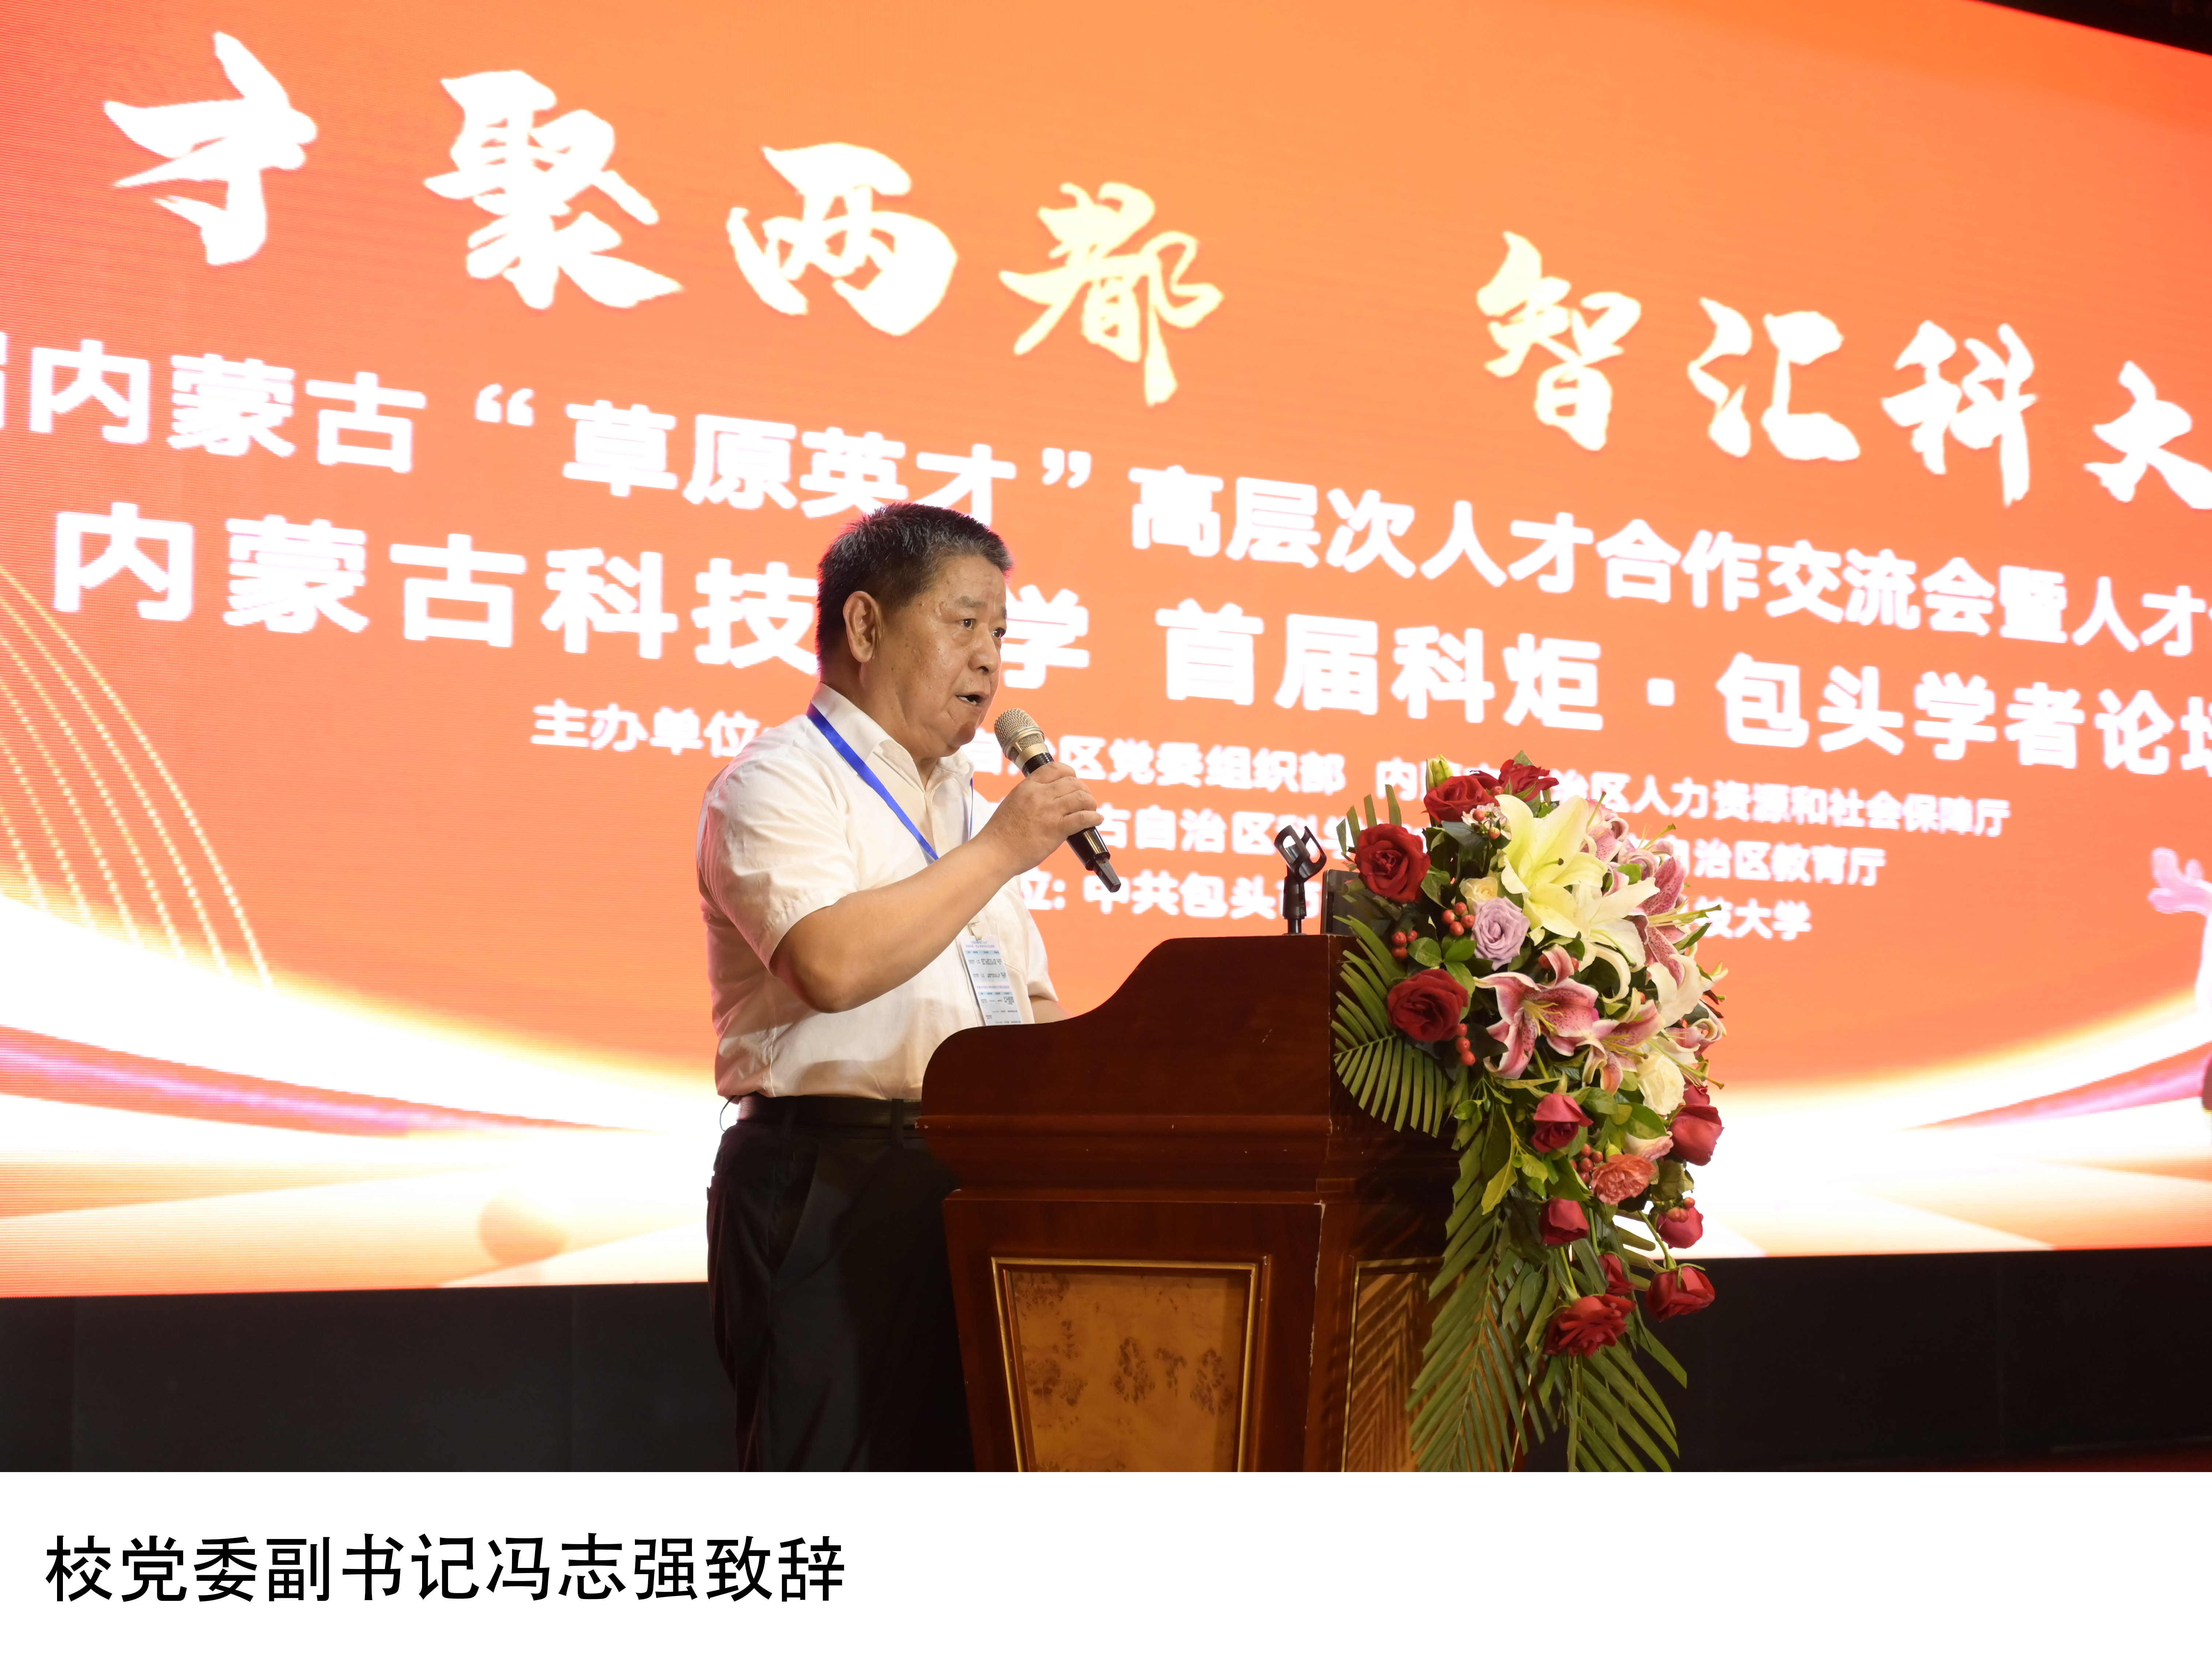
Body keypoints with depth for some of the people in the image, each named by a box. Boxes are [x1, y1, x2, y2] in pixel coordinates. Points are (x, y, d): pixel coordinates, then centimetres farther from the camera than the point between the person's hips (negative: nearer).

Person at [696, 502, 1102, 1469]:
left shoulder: (966, 808, 23)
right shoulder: (778, 784, -5)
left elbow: (1028, 999, 26)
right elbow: (833, 963, -22)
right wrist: (1002, 850, -14)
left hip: (967, 1189, 8)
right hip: (831, 1182, -8)